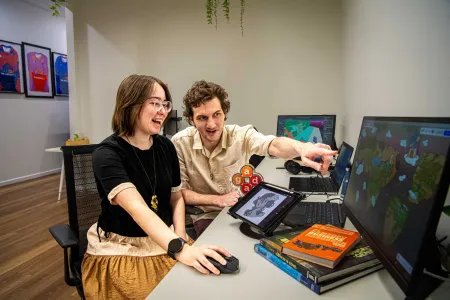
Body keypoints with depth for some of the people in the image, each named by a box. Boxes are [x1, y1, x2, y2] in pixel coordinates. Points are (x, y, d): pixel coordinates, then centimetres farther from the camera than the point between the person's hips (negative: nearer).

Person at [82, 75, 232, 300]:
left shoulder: (166, 146, -1)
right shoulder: (107, 154, -17)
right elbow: (137, 208, -31)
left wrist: (181, 238, -6)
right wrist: (180, 249, -43)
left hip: (165, 240, 5)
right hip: (120, 250, -4)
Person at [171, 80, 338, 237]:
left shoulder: (241, 135, -16)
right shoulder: (180, 143, -14)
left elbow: (273, 145, -36)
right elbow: (179, 192, -10)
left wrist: (303, 148, -59)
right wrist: (218, 200, -22)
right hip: (206, 216, -1)